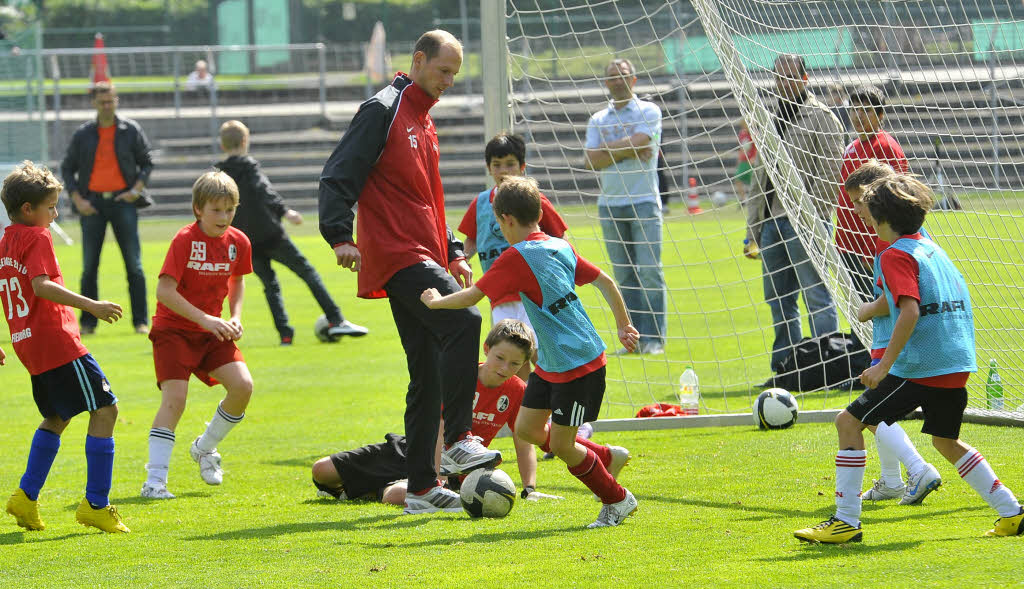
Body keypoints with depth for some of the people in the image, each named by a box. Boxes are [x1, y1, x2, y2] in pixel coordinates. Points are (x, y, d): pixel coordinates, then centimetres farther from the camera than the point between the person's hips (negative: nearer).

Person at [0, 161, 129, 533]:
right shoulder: (37, 238, -10)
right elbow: (42, 286, -24)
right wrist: (91, 306, -29)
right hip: (58, 342, -9)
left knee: (57, 417, 24)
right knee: (105, 409, -6)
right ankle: (96, 505, -9)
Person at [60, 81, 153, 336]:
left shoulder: (131, 130, 3)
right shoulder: (83, 134, 5)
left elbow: (147, 163, 9)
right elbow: (67, 168, 9)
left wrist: (137, 189, -8)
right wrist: (77, 200, -3)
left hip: (123, 201, -1)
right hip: (92, 203, 1)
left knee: (134, 264, -3)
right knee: (89, 266, 2)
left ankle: (141, 321, 3)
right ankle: (87, 322, 9)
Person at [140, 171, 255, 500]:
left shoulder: (238, 242, -1)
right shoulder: (185, 240, -18)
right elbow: (164, 291, -23)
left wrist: (235, 318, 0)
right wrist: (205, 319, -29)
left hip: (212, 331, 5)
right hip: (174, 329, -5)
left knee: (243, 386, -11)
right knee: (175, 397, -19)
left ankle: (206, 448, 14)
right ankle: (155, 479, -17)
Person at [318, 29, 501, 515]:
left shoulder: (424, 123, 23)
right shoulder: (383, 111, -5)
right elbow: (338, 175, -11)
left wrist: (453, 254, 23)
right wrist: (340, 236, -22)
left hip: (424, 258, 9)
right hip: (396, 257, -9)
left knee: (429, 377, 7)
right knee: (463, 320, -27)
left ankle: (422, 490, 9)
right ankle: (459, 441, -26)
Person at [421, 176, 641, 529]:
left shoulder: (515, 257, -17)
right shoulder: (560, 247, 7)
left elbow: (472, 296, -13)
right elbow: (605, 282, 13)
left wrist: (436, 301, 5)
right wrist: (624, 326, 25)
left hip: (578, 365, -9)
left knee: (561, 446, -1)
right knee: (527, 427, 11)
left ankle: (618, 500, 14)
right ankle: (604, 458, 23)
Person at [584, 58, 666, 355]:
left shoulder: (648, 112, 3)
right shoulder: (598, 120, 14)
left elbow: (639, 142, -14)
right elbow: (592, 160, 1)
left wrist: (607, 150, -4)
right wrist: (627, 151, -8)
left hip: (643, 202, -4)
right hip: (610, 205, 4)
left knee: (649, 272, -8)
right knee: (624, 275, 3)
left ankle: (654, 338, -6)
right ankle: (633, 338, 6)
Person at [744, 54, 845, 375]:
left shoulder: (820, 117, -2)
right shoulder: (772, 120, 21)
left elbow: (828, 174, -9)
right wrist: (753, 231, 18)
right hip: (772, 221, 8)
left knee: (816, 296, -8)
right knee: (778, 299, 9)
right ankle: (785, 367, 16)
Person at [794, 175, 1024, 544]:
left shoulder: (895, 255, -9)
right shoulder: (931, 248, 16)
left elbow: (910, 312, -21)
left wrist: (884, 366, -22)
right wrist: (872, 308, 41)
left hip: (920, 367, -9)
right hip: (958, 364, 9)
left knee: (849, 422, -2)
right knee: (946, 442, 26)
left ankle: (846, 522, -5)